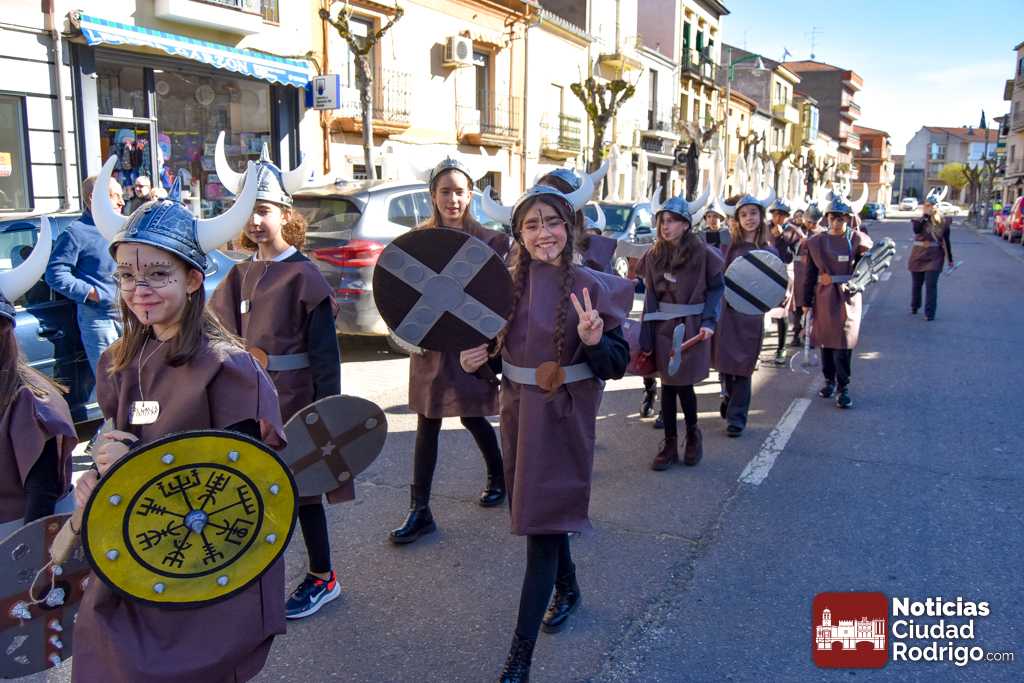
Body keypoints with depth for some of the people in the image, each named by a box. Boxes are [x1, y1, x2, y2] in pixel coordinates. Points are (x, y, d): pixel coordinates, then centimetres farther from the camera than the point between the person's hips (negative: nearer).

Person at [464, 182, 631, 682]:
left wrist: (594, 341, -30)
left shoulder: (592, 286, -11)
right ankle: (568, 588, 48)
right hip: (518, 412, 5)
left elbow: (618, 364, -10)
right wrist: (474, 360, -9)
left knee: (542, 520, -4)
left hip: (564, 418, -5)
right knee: (542, 510, 20)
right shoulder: (507, 284, 1)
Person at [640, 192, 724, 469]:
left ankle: (693, 435, 26)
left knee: (683, 384, -2)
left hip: (691, 326, -3)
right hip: (663, 327, 3)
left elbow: (717, 288, -1)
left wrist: (709, 321, -12)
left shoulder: (703, 253, -9)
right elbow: (651, 294, 5)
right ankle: (669, 444, 16)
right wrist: (646, 334, 1)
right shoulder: (654, 256, 3)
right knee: (668, 384, 5)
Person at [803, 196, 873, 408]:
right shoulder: (816, 242, 4)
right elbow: (810, 274, 7)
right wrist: (807, 302, 6)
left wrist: (834, 278, -10)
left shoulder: (858, 240, -3)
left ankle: (843, 387, 2)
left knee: (843, 343, -7)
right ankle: (829, 381, 28)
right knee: (825, 341, 11)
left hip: (847, 298, -3)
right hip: (823, 297, 3)